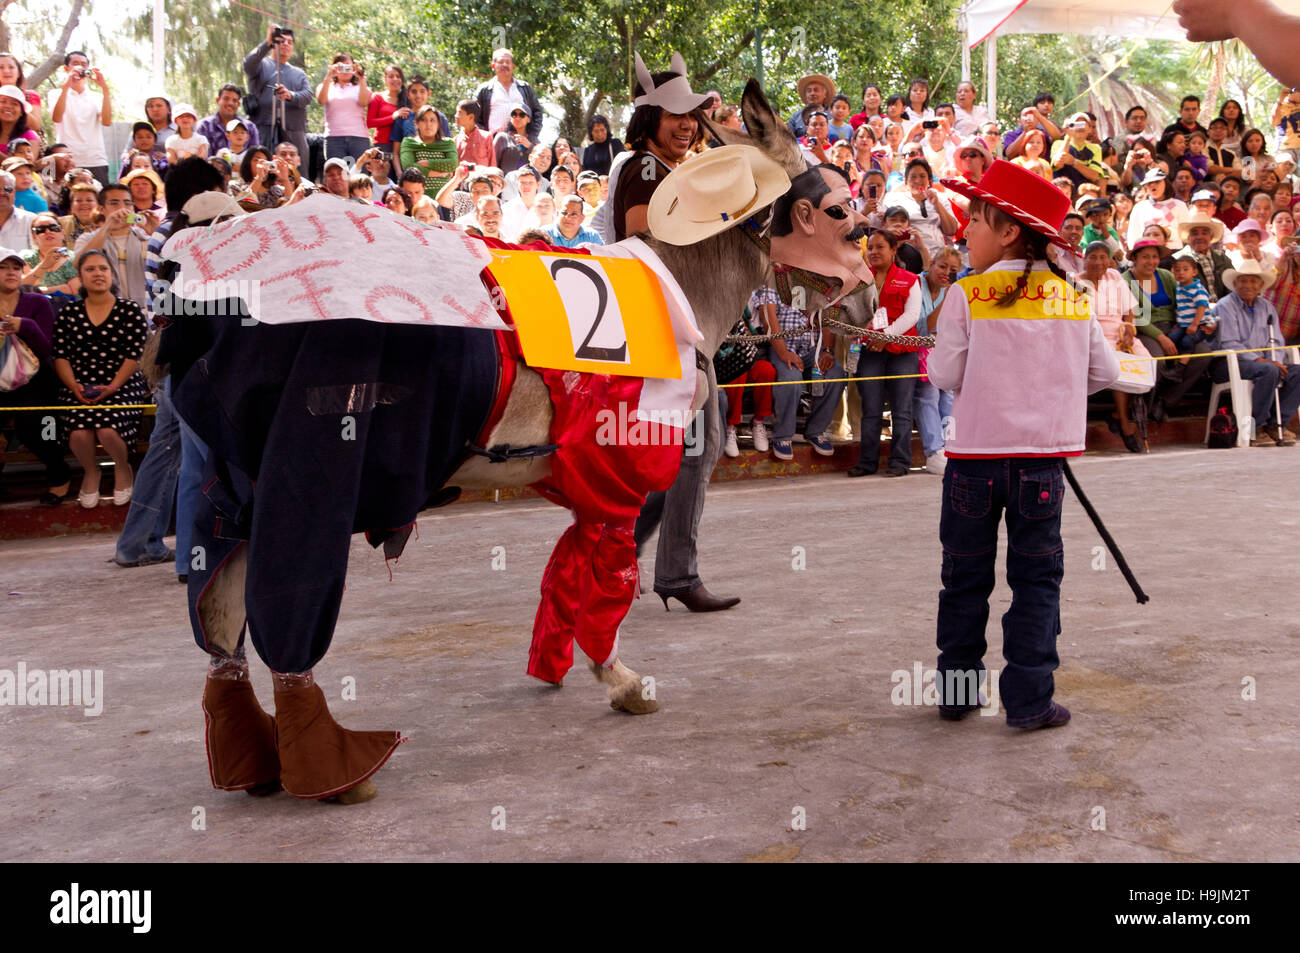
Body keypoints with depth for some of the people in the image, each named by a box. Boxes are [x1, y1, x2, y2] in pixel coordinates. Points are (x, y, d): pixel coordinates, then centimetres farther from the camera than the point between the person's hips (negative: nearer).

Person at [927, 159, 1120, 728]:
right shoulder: (1072, 297, 2)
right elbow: (1105, 371, 8)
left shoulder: (966, 296, -8)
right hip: (1044, 453, 2)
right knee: (1037, 578, 8)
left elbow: (946, 374, -7)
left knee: (966, 574, 11)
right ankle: (1029, 699, 7)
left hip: (976, 453, -1)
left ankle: (957, 690, 20)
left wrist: (930, 359, 13)